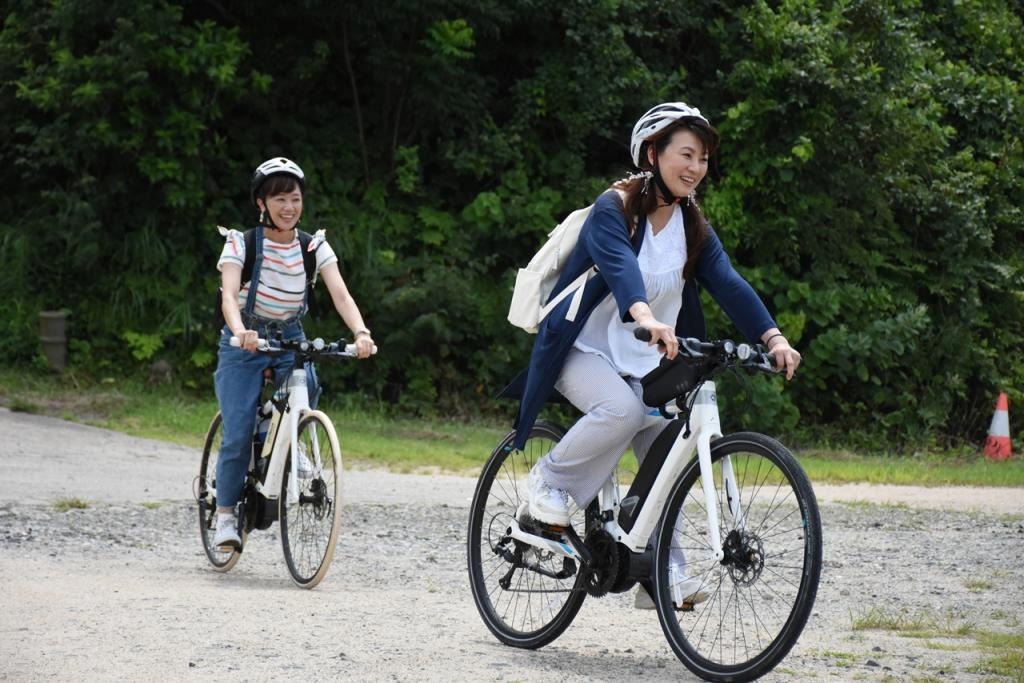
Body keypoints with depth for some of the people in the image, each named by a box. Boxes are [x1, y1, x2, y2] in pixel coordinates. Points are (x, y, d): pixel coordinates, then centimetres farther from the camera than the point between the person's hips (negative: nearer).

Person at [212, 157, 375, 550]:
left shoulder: (314, 246, -5)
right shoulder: (241, 243, -13)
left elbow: (340, 295, -16)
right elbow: (229, 295, -27)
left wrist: (360, 332, -36)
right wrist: (239, 330, -48)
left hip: (290, 338, 2)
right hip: (245, 340, -2)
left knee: (306, 386, -31)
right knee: (238, 435, -12)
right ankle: (226, 514, 6)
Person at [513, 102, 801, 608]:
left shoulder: (692, 226, 3)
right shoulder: (614, 209, -16)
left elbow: (728, 283, -9)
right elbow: (620, 266, -35)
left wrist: (773, 338, -25)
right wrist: (646, 317, -56)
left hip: (643, 360, 6)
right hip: (585, 349, -6)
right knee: (622, 409, -33)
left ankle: (662, 572, -1)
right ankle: (550, 482, -10)